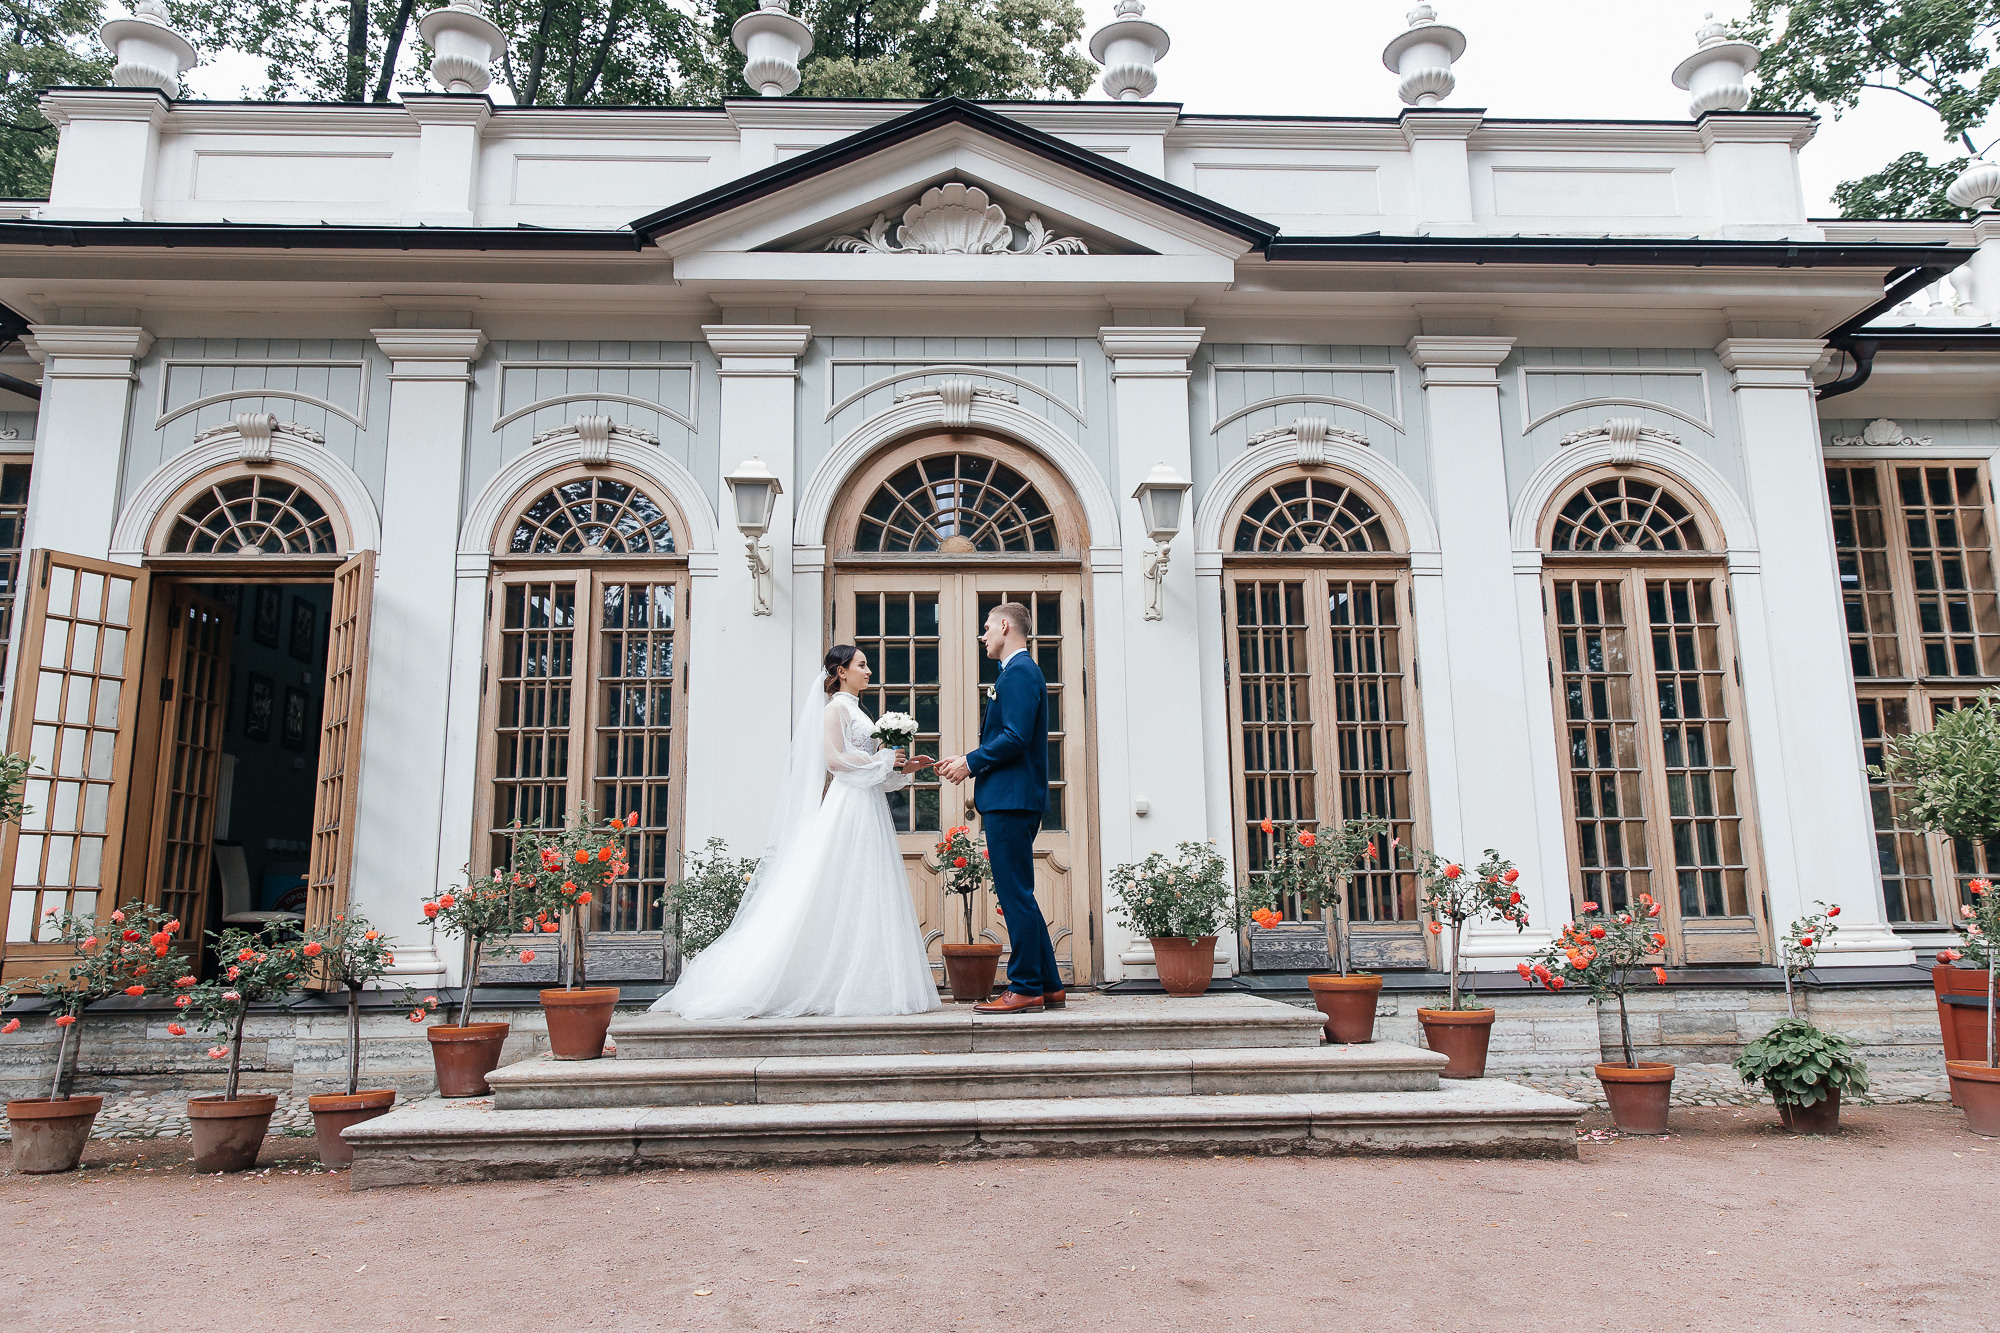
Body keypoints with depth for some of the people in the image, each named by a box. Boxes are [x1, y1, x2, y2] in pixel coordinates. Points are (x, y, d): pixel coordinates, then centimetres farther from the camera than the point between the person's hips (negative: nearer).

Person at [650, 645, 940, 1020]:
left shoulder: (854, 710, 22)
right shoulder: (836, 707, -4)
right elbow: (834, 759, -15)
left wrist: (903, 768, 11)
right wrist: (883, 761, -9)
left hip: (868, 812, 9)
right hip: (847, 809, -9)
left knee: (865, 898, 4)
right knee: (839, 895, -9)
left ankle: (865, 986, 4)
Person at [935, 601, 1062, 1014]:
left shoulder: (1019, 671, -11)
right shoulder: (1022, 670, 22)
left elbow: (1016, 737, -21)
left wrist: (971, 763, -11)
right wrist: (969, 761, 12)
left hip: (1011, 799, -11)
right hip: (1014, 799, 11)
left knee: (1016, 895, -6)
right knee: (1018, 895, 14)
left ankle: (1025, 990, -1)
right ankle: (1048, 986, 19)